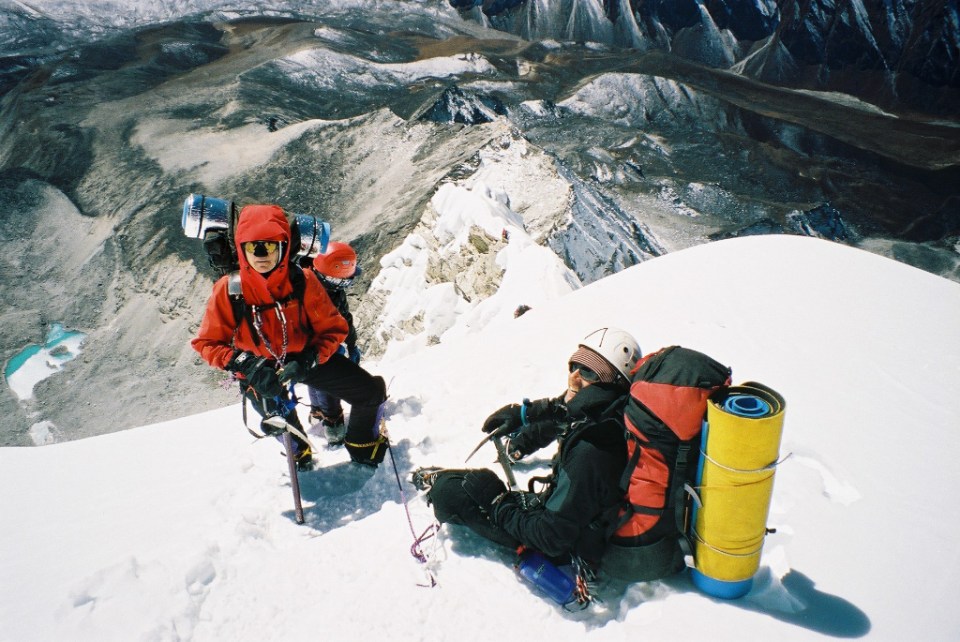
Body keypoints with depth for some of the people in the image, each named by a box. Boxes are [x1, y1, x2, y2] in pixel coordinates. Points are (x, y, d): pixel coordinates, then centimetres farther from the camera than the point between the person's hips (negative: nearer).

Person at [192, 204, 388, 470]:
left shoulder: (303, 281, -21)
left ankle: (363, 448, 33)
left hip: (304, 358, 1)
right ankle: (299, 453, 43)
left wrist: (307, 362, -29)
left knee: (371, 392, 1)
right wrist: (247, 366, -28)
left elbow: (333, 329, -12)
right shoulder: (228, 290, -21)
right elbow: (207, 343, -12)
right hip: (258, 370, -1)